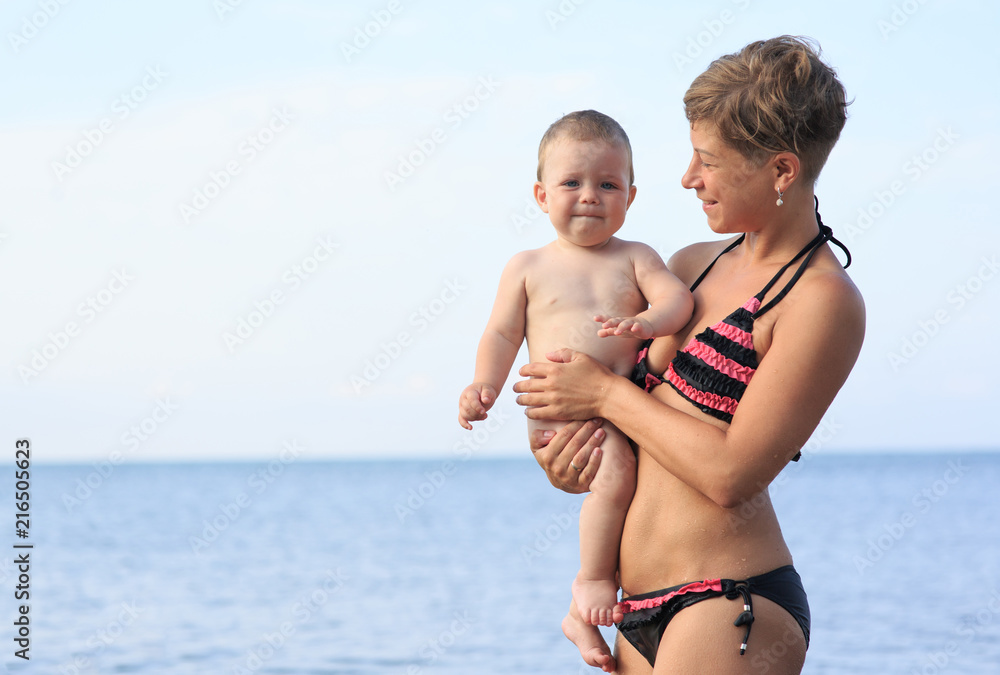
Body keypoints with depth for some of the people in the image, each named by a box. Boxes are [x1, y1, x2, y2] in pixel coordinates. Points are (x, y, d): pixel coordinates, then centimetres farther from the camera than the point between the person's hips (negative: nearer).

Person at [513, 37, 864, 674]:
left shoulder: (824, 300, -10)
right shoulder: (691, 266, 13)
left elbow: (731, 473, -16)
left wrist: (607, 394, -6)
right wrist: (552, 445, 3)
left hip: (730, 607, -7)